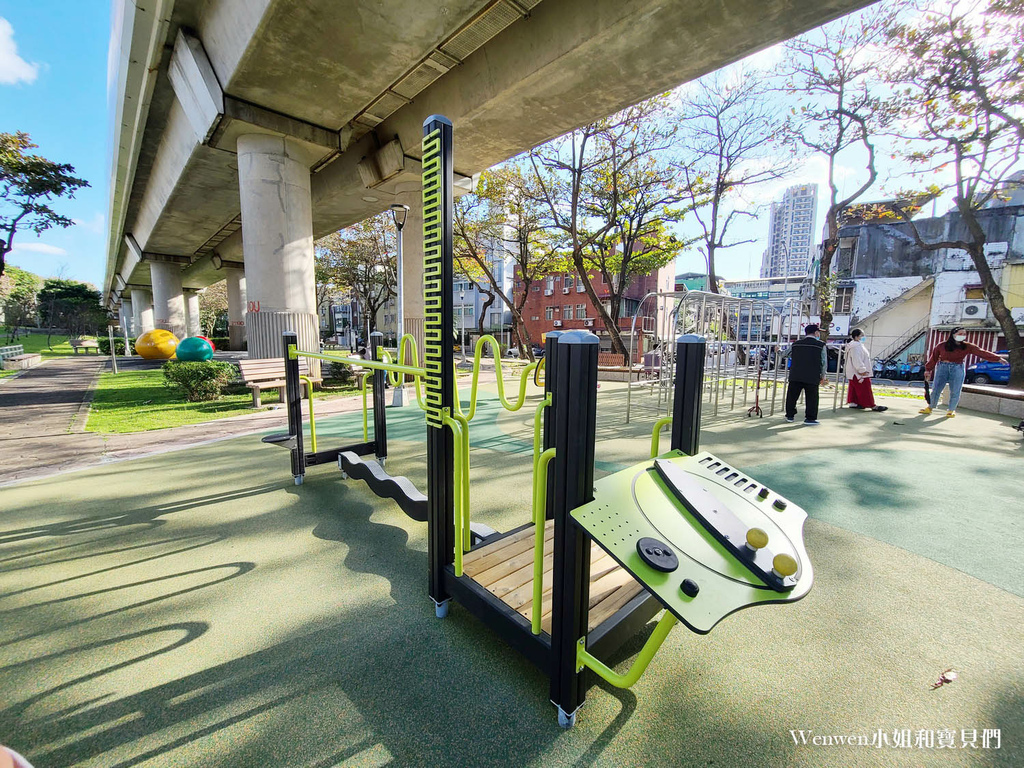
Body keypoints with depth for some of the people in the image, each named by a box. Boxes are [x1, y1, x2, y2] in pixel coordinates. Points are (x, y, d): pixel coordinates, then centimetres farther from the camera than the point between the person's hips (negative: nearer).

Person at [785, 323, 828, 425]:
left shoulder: (796, 344, 5)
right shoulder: (821, 345, -2)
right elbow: (824, 362, 1)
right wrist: (823, 376, 10)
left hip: (795, 376, 3)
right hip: (812, 378, -3)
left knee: (792, 396, 12)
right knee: (811, 398, 6)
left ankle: (790, 415, 21)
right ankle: (810, 418, 9)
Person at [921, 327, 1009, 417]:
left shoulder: (967, 347, 2)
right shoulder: (941, 345, -3)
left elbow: (982, 352, -3)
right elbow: (933, 358, 3)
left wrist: (998, 358, -11)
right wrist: (928, 370, 5)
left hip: (958, 369, 1)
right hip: (942, 368, -1)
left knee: (955, 392, 3)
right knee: (936, 389, 3)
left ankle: (951, 410, 15)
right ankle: (930, 407, 15)